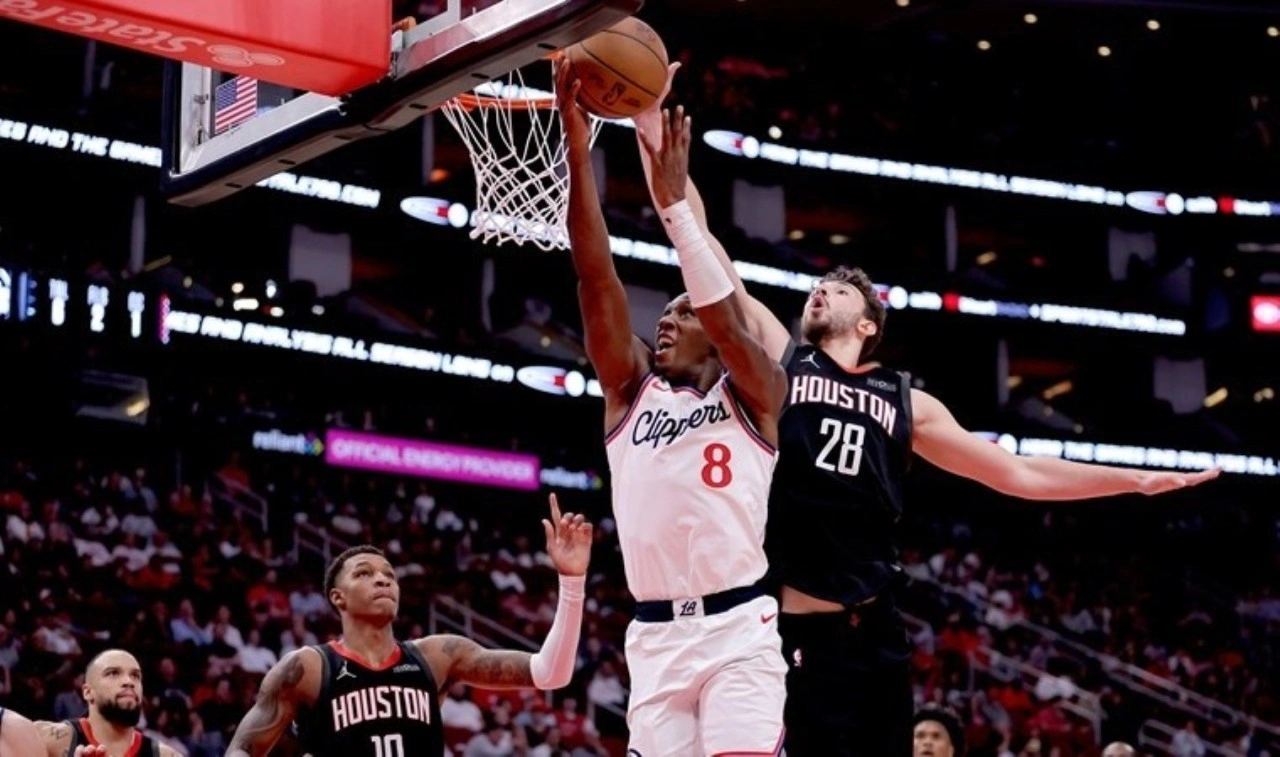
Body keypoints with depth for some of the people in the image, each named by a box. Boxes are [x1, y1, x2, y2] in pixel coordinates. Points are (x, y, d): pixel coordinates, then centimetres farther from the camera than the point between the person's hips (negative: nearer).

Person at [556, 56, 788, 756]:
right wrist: (578, 152, -7)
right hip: (654, 636, 4)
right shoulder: (630, 393, 14)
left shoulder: (753, 395, 7)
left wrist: (674, 202, -20)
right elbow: (596, 280, 4)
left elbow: (726, 319, -14)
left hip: (739, 627, -4)